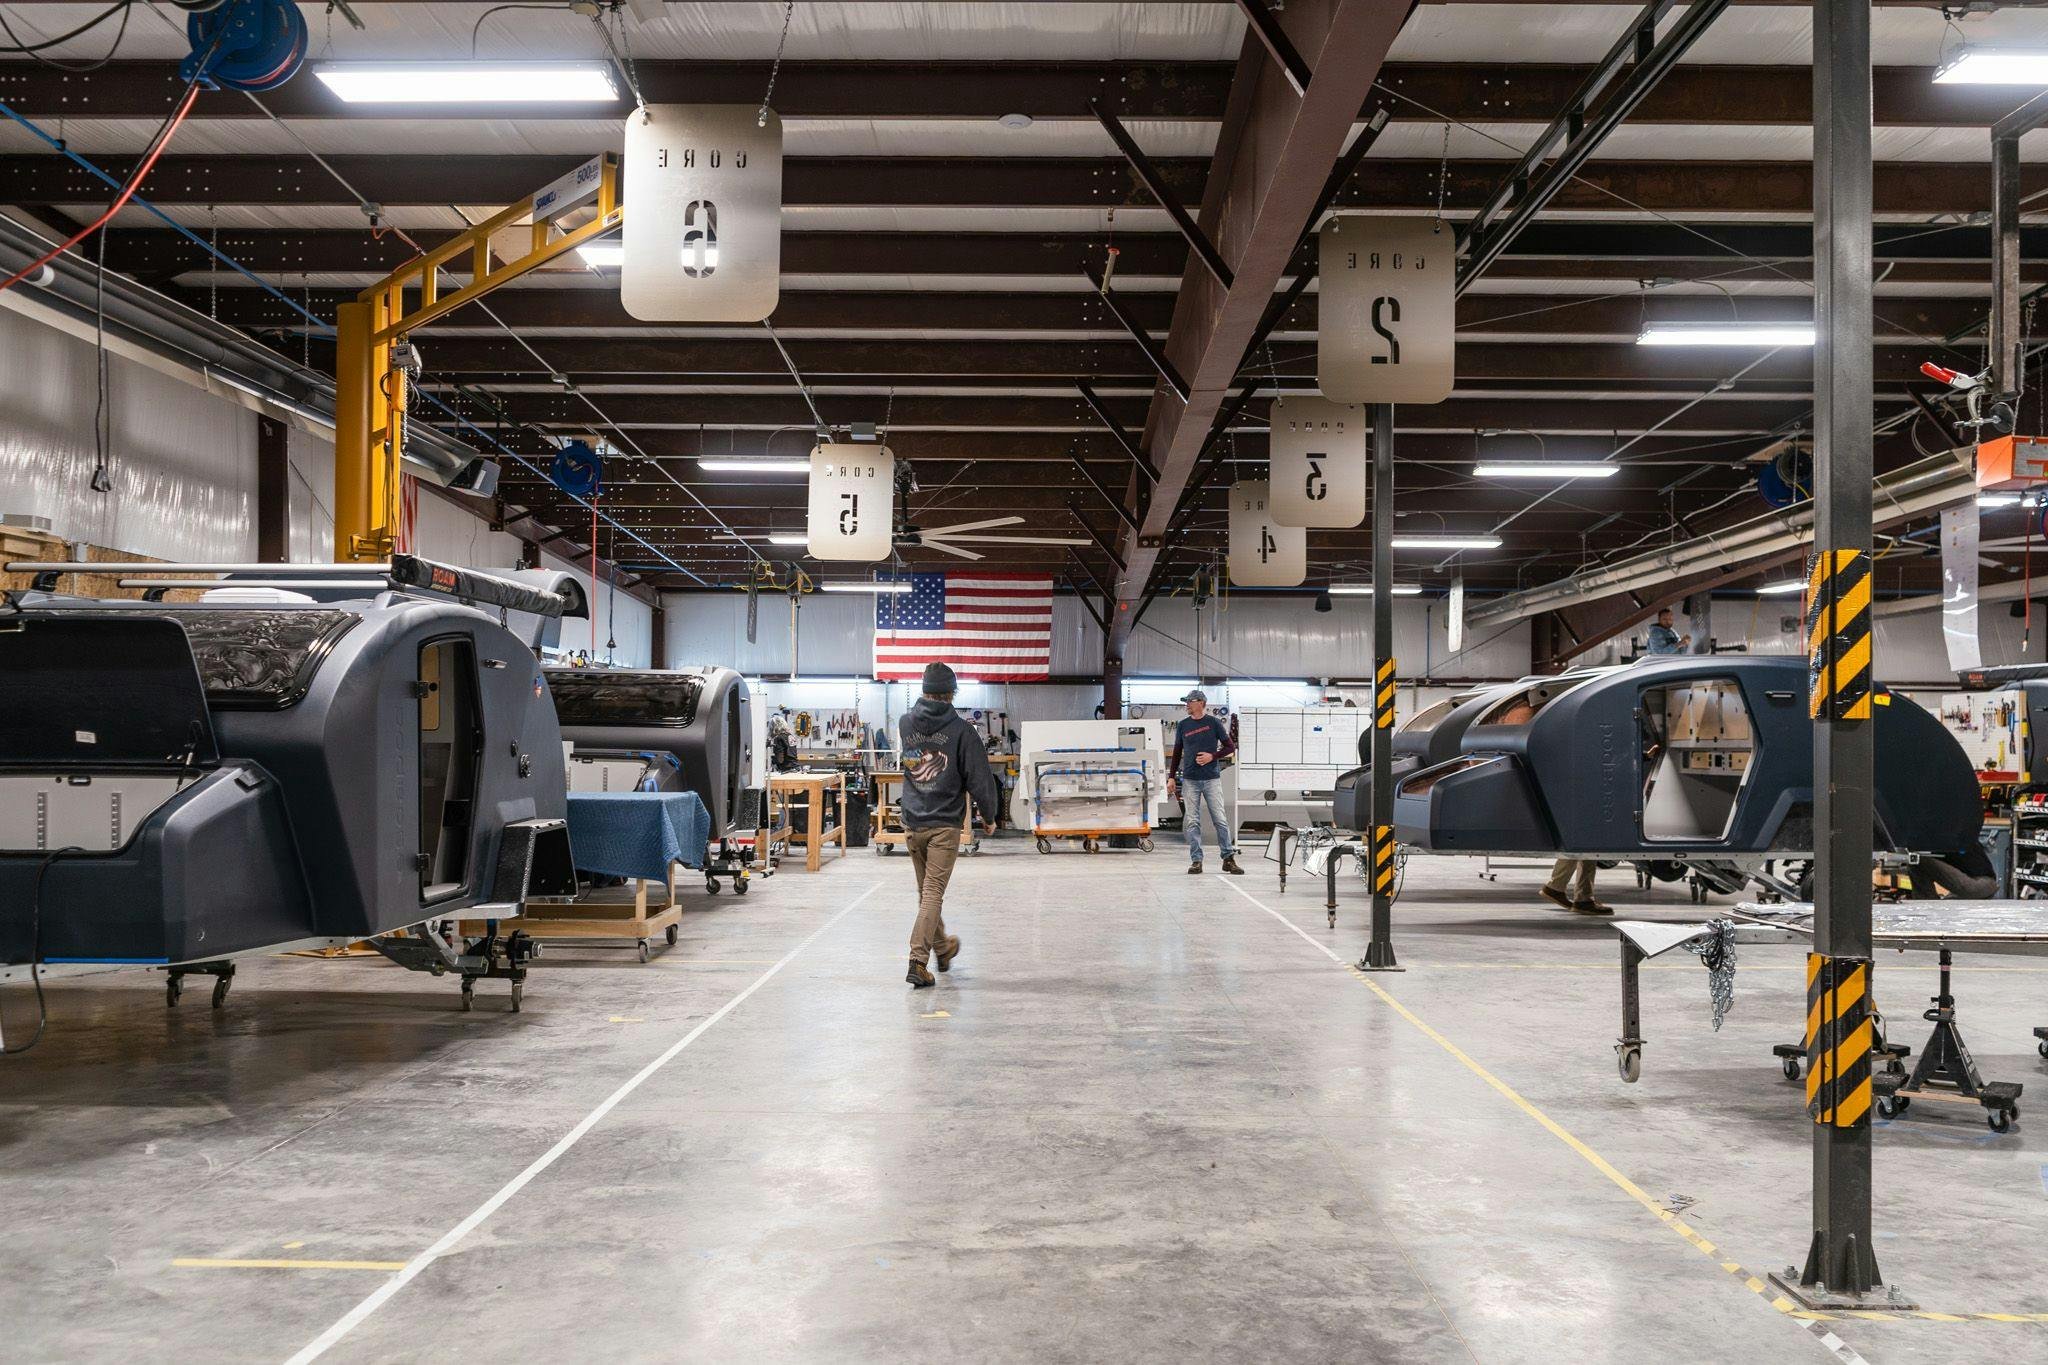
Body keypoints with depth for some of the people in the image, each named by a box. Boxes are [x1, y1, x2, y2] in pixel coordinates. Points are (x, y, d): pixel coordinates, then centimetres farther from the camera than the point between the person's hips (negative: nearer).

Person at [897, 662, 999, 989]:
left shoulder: (904, 724, 3)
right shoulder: (960, 729, -10)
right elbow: (979, 777, -9)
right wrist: (989, 816, 3)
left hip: (912, 823, 5)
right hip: (945, 824, -5)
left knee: (926, 891, 18)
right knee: (934, 892, -4)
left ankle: (942, 949, 37)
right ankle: (918, 961, -14)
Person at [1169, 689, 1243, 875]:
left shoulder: (1214, 723, 2)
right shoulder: (1183, 726, 9)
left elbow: (1230, 747, 5)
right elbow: (1177, 753, 14)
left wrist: (1212, 756, -10)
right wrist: (1172, 778, 9)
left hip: (1211, 779, -2)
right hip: (1190, 781, 2)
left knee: (1220, 820, -3)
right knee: (1192, 822, 0)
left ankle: (1228, 858, 4)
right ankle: (1196, 861, 4)